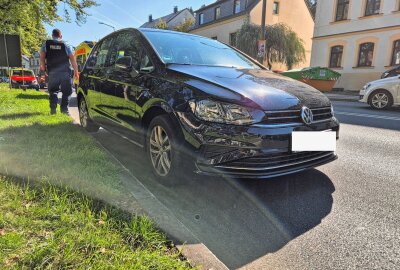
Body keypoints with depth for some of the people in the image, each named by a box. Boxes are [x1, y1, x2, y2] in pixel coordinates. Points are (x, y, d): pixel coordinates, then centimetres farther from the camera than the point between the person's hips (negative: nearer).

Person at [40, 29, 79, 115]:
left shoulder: (46, 45, 8)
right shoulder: (65, 46, 4)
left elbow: (42, 57, 6)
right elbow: (72, 59, 0)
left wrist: (43, 67, 22)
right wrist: (76, 71, 3)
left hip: (52, 72, 2)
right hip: (65, 72, -2)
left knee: (53, 91, 12)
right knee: (66, 91, 5)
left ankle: (53, 108, 3)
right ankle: (64, 108, -2)